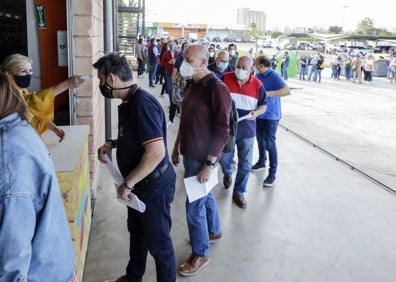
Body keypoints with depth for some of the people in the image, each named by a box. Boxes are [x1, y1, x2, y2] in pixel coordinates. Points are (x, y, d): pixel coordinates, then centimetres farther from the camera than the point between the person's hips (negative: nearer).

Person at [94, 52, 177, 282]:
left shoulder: (143, 103, -26)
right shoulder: (129, 101, 5)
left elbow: (156, 152, -32)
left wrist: (127, 183, -24)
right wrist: (112, 144, 4)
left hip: (154, 184, -10)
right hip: (140, 183, 10)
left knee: (158, 240, 7)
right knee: (137, 231, 26)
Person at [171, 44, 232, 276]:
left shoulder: (217, 89, -21)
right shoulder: (193, 85, 5)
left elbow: (222, 132, -22)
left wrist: (209, 164, -22)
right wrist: (177, 147, 19)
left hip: (203, 158, -8)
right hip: (190, 154, 8)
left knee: (194, 206, 1)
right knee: (205, 195, 25)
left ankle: (201, 254, 20)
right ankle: (214, 230, 47)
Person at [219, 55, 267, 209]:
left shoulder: (257, 85, -6)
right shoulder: (225, 78, -8)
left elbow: (263, 105, 4)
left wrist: (256, 113, -17)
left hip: (247, 130, 0)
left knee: (245, 164, 6)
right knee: (224, 158, 14)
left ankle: (238, 192, 24)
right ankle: (227, 173, 50)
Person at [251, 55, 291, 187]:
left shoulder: (274, 76, -18)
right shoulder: (257, 76, 4)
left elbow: (287, 91, -32)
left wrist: (268, 93, -40)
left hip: (271, 116, -7)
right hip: (259, 114, 7)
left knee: (270, 144, -5)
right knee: (260, 140, 20)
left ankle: (272, 174, 3)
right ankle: (262, 162, 40)